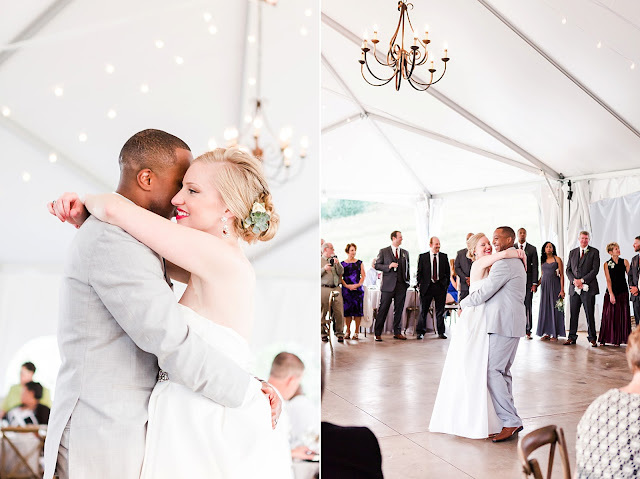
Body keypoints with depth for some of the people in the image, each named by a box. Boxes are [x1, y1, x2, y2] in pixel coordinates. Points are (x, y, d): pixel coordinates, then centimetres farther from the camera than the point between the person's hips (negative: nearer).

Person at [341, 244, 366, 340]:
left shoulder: (360, 263, 9)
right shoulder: (342, 264, 7)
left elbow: (363, 276, 5)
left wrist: (358, 285, -10)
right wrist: (347, 285, -10)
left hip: (358, 289, 0)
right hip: (346, 289, 0)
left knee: (358, 309, -3)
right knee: (347, 309, -1)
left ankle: (356, 332, 4)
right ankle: (348, 331, 8)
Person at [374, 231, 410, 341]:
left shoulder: (405, 252, 14)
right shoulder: (383, 251, 4)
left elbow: (407, 268, 18)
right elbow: (377, 265, 1)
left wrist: (407, 282, 10)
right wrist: (388, 266, -14)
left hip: (401, 285, 4)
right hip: (388, 285, -3)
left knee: (399, 309, 6)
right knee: (383, 309, -3)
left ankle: (397, 332, 16)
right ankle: (378, 333, 3)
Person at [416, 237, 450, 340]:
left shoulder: (444, 256, 7)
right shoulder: (422, 257, 3)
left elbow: (448, 272, 11)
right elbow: (419, 272, 4)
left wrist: (446, 284, 5)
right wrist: (419, 284, -2)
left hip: (440, 286, 1)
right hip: (427, 286, -1)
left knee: (440, 311, 7)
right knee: (423, 310, 3)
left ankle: (441, 332, 18)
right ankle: (420, 332, 11)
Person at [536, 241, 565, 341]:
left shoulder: (557, 259, 0)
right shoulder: (543, 260, 12)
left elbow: (561, 275, -4)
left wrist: (562, 289, -11)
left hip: (555, 285, -4)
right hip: (544, 285, 4)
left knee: (555, 307, -2)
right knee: (545, 308, 4)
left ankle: (555, 334, 3)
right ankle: (546, 333, 10)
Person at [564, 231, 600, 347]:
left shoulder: (594, 252, 3)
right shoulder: (572, 252, 14)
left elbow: (595, 270, -6)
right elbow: (568, 269, 12)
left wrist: (582, 280, -13)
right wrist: (574, 280, -6)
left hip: (588, 288, -3)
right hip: (574, 288, 3)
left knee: (590, 314, 0)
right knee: (573, 314, 5)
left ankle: (592, 338, 9)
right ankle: (572, 337, 11)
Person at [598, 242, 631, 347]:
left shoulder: (624, 262, 6)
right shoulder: (606, 264, 1)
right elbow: (608, 280, -4)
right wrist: (611, 294, -12)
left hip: (623, 291, 2)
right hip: (611, 291, -2)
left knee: (622, 315, 1)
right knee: (609, 314, -2)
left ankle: (618, 339, 9)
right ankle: (604, 339, 5)